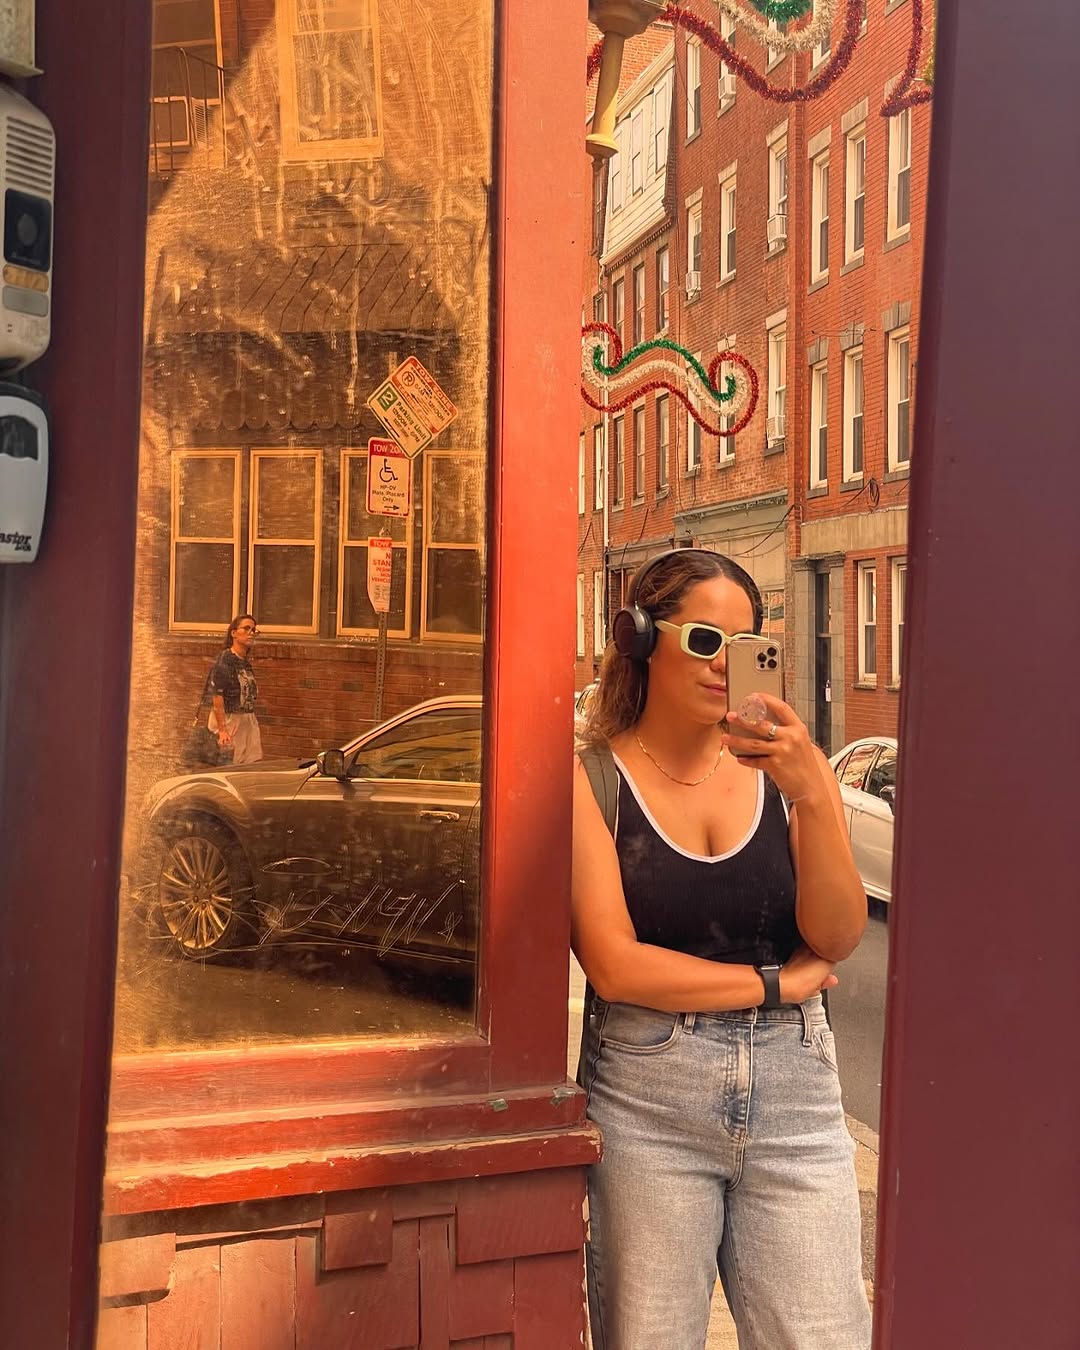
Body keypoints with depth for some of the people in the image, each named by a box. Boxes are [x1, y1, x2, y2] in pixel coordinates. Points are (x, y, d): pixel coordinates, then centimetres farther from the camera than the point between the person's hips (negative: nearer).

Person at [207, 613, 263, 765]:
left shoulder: (246, 662, 12)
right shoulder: (225, 659, -10)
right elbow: (217, 696, -16)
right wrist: (222, 730, -22)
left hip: (248, 721, 8)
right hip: (229, 720, -7)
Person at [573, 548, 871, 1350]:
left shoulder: (780, 766, 2)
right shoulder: (595, 777, -7)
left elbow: (838, 939, -5)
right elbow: (614, 966, -14)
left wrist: (813, 795, -18)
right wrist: (776, 983, -6)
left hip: (794, 1094, 3)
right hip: (647, 1102, -2)